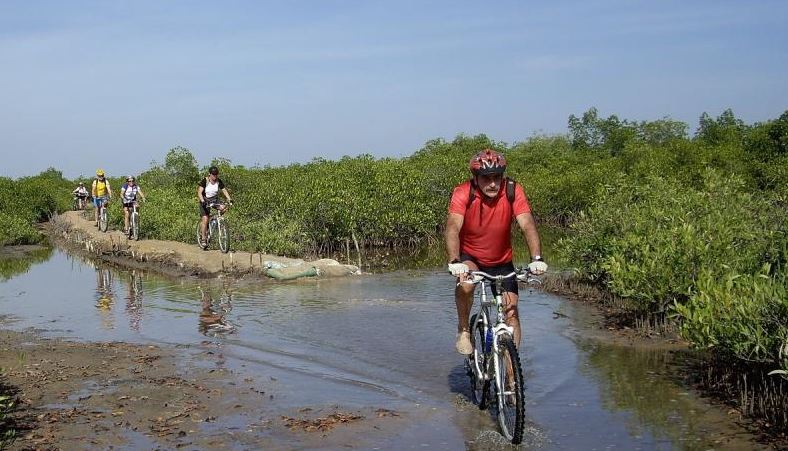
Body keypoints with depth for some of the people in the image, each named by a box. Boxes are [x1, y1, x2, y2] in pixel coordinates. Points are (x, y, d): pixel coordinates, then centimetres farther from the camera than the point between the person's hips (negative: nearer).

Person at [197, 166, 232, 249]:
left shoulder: (219, 181, -7)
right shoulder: (205, 181, -18)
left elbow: (224, 191, -7)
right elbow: (199, 192, -25)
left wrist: (230, 200, -23)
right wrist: (202, 201, -42)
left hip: (215, 200, 4)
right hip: (205, 201, -4)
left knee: (223, 207, -26)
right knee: (205, 219, -15)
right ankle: (203, 239, -6)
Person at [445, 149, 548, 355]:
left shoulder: (513, 191, -20)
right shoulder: (463, 193, -24)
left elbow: (527, 225, -28)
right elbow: (453, 228, -36)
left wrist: (536, 259, -43)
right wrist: (454, 262, -52)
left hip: (502, 261, 2)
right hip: (469, 256, -2)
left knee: (511, 311, -5)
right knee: (465, 282, -32)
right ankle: (463, 330, -9)